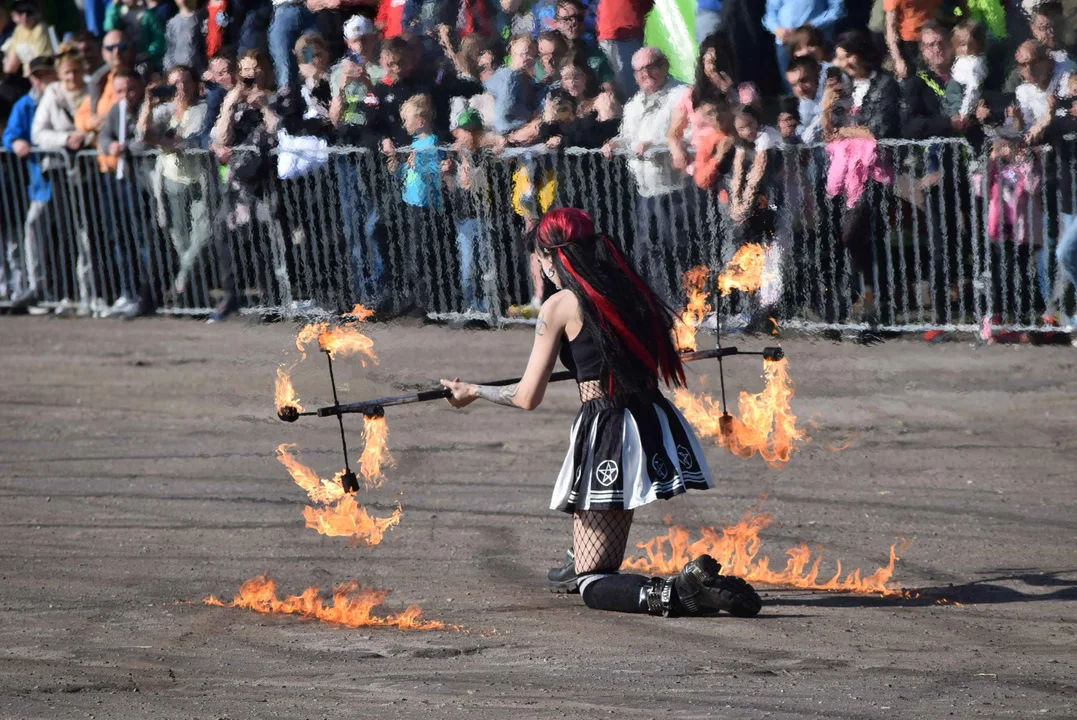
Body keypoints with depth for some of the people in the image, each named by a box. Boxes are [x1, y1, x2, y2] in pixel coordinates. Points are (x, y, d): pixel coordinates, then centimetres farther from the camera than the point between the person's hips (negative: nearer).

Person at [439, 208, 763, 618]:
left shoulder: (560, 306, -3)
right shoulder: (630, 290, 12)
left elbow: (527, 398, -1)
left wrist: (472, 392, 17)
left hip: (607, 437, -7)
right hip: (658, 427, 7)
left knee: (593, 585, -1)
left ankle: (676, 592, -27)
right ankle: (578, 561, 48)